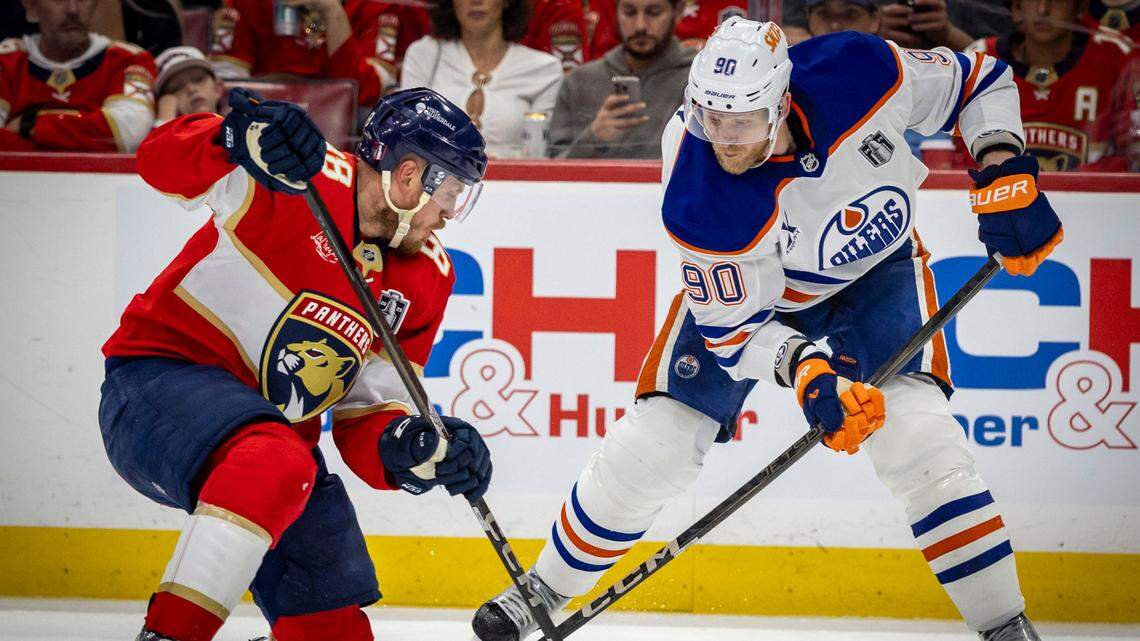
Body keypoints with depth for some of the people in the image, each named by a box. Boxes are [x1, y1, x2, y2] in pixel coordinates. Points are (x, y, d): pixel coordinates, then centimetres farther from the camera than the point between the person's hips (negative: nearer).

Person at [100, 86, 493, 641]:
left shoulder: (427, 277, 6)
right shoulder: (304, 178, -14)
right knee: (277, 465, -38)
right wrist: (242, 138, -46)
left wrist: (415, 448, -16)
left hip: (274, 426, 8)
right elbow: (162, 161, -26)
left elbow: (365, 414, 6)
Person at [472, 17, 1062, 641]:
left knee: (914, 436, -21)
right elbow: (733, 327, -24)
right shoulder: (698, 202, -36)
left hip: (875, 269, 0)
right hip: (743, 285, 0)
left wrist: (1004, 171, -26)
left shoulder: (861, 71, -34)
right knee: (652, 445, -4)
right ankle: (544, 588, 21)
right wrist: (804, 368, -42)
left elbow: (979, 79, -14)